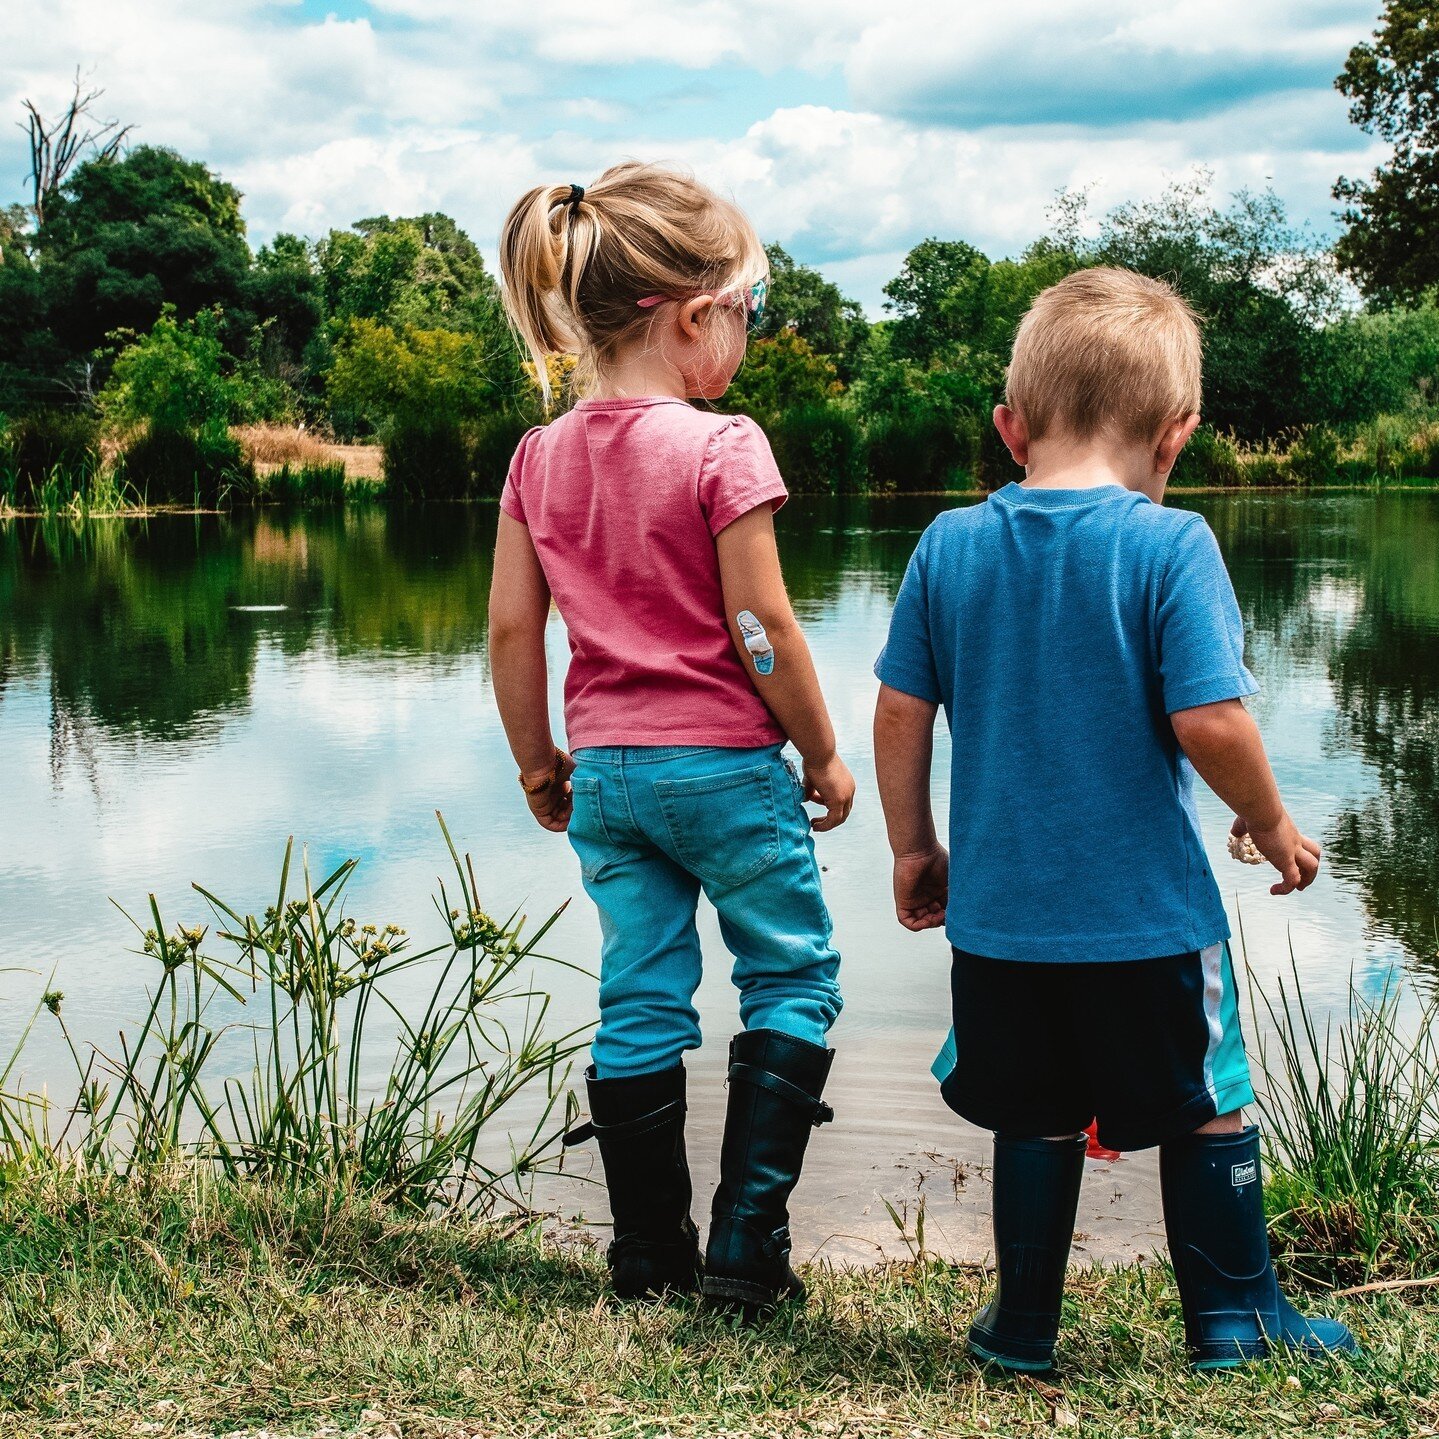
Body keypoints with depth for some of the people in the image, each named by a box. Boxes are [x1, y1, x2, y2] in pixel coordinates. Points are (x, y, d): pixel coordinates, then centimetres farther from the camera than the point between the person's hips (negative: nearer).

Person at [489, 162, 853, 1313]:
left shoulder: (541, 457, 2)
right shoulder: (721, 448, -14)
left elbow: (513, 630, 4)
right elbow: (763, 628, -14)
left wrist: (538, 760, 15)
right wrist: (823, 754, -3)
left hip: (606, 772, 5)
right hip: (725, 763, -5)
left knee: (640, 1003, 12)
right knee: (794, 980, 10)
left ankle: (651, 1254, 19)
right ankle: (747, 1248, 7)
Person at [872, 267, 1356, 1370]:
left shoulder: (950, 546, 0)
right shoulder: (1170, 545, -13)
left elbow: (901, 714, 2)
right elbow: (1209, 720, -18)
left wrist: (913, 848, 14)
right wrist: (1273, 826, 0)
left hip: (1000, 912, 4)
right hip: (1149, 916, -3)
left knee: (1036, 1120, 17)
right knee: (1210, 1112, 15)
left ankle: (1026, 1324, 26)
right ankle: (1235, 1316, 27)